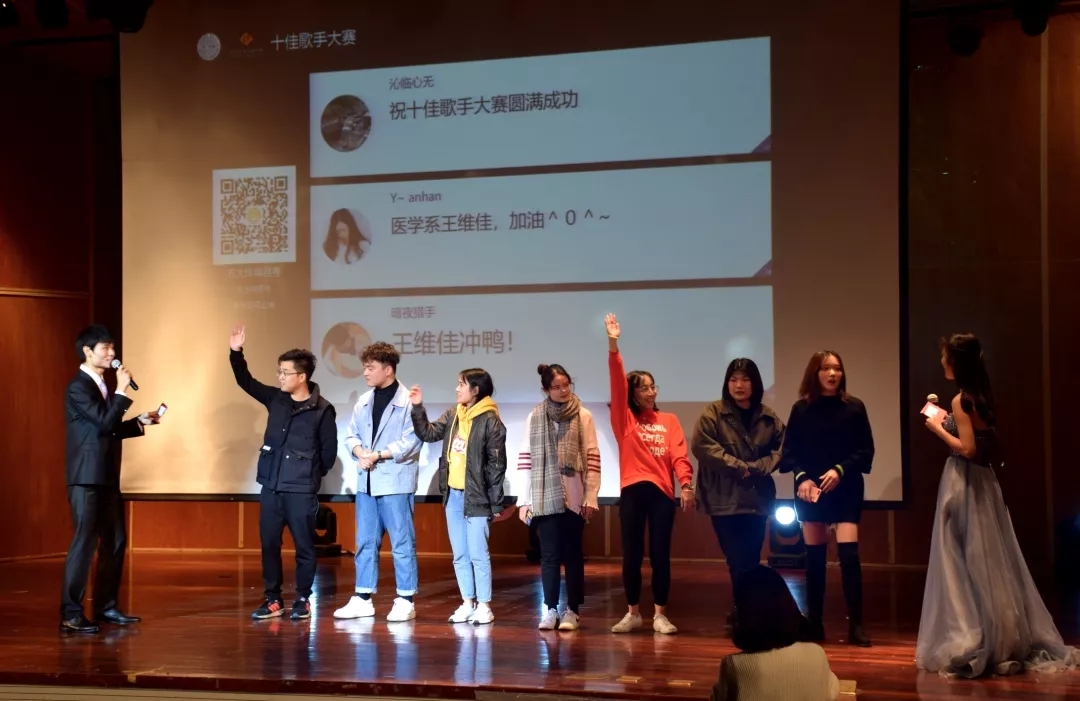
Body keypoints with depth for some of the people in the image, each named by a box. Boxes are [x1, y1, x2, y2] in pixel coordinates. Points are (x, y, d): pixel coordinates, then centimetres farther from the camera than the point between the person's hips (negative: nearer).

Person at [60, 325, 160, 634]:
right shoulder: (79, 387, -12)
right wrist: (122, 391, -16)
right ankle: (70, 613, -8)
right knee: (85, 542, -10)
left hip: (107, 477, 10)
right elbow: (104, 422, -22)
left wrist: (140, 421, 15)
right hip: (87, 477, -10)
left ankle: (106, 606, 20)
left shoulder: (100, 385, 17)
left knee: (115, 541, 12)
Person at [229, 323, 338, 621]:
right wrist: (236, 353, -1)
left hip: (302, 490, -5)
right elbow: (246, 382, 12)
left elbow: (329, 450, -3)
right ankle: (272, 599, 17)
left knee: (304, 546, 3)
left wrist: (312, 474, 5)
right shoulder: (276, 399, 7)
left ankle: (303, 600, 12)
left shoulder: (322, 410, -8)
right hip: (271, 486, 5)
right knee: (269, 544, 8)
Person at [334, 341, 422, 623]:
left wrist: (378, 455, -16)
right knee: (365, 542, 11)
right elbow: (351, 434, 11)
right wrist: (360, 451, -9)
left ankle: (405, 601, 7)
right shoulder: (364, 401, 13)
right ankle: (363, 599, 18)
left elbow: (411, 442, -15)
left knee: (401, 543, 0)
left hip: (396, 482, -7)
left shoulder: (407, 401, -9)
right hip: (366, 481, 7)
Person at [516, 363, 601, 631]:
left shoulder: (583, 416, 1)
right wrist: (524, 500, 2)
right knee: (549, 554, 4)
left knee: (572, 554, 4)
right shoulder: (535, 417, 4)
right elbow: (526, 458, 5)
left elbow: (592, 458, 0)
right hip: (545, 498, 1)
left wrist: (591, 497, -6)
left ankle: (572, 610, 10)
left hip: (574, 498, -1)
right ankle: (550, 609, 10)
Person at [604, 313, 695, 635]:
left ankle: (660, 614, 10)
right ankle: (633, 613, 13)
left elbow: (679, 455, 1)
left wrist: (686, 483, -15)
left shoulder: (669, 420, 11)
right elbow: (616, 384, -6)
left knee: (660, 554, 2)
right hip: (632, 491, -1)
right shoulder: (625, 420, 6)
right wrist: (613, 345, -16)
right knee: (632, 554, 3)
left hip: (663, 492, 1)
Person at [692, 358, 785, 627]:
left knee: (751, 560, 7)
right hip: (725, 499, -3)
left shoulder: (768, 417, 7)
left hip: (757, 498, 3)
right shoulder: (713, 413, -3)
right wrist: (740, 467, -15)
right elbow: (701, 445, -14)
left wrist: (757, 468, -12)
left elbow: (781, 449, 5)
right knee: (739, 561, -7)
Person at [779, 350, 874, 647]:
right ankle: (814, 624, 13)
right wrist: (802, 477, -14)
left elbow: (866, 451, -1)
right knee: (814, 558, 6)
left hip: (846, 490, -1)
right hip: (809, 491, 1)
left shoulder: (854, 408, 0)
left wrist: (840, 470, -15)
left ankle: (855, 626, -5)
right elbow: (789, 452, 2)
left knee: (849, 555, -9)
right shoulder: (801, 409, 2)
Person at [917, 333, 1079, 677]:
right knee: (989, 561, 12)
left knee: (963, 563, -3)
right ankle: (1005, 641, 17)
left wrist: (938, 430, -8)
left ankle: (971, 646, -2)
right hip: (982, 481, 9)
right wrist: (946, 421, 20)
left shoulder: (961, 400, -15)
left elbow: (967, 448, -20)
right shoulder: (981, 396, 10)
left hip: (964, 484, -9)